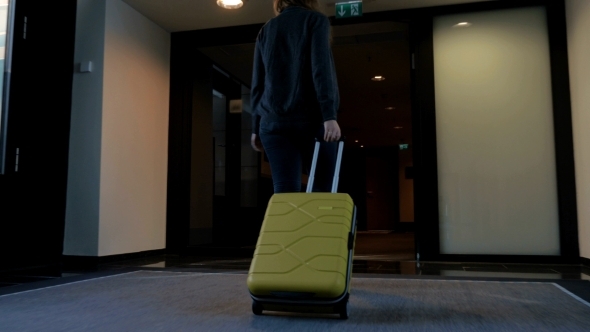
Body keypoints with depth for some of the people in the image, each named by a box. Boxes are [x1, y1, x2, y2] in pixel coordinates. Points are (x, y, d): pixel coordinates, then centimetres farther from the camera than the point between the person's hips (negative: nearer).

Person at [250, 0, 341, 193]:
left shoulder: (266, 29, 20)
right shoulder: (316, 19, 8)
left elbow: (257, 84, 16)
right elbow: (321, 67, -7)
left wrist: (256, 127, 18)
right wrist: (329, 116, -13)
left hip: (273, 121, 4)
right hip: (310, 117, -3)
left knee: (284, 191, -1)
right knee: (323, 187, 1)